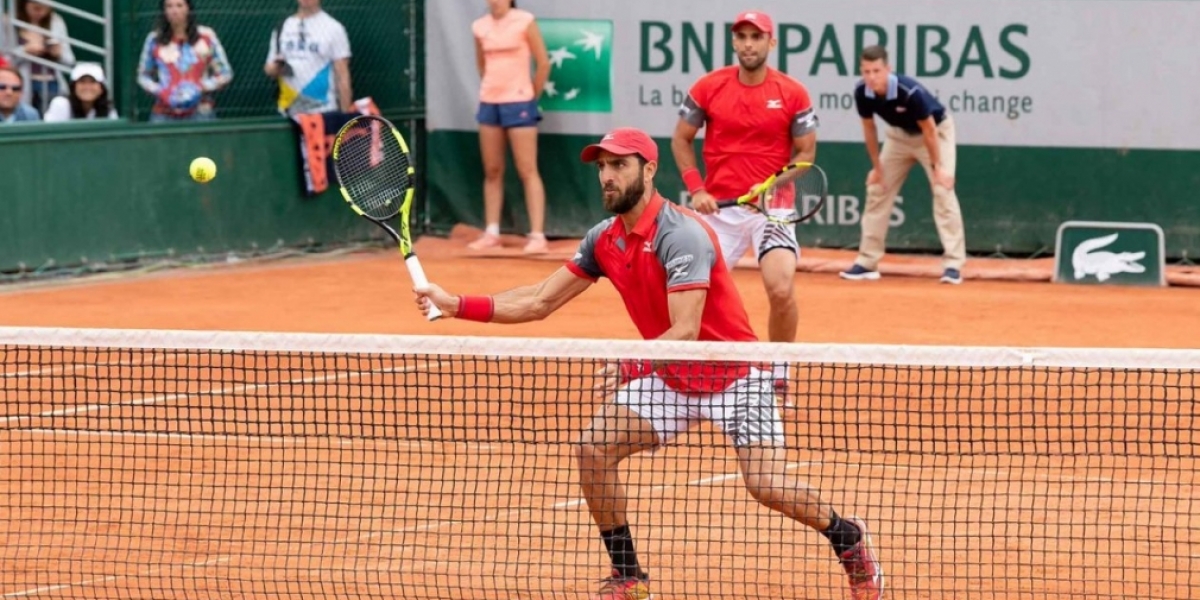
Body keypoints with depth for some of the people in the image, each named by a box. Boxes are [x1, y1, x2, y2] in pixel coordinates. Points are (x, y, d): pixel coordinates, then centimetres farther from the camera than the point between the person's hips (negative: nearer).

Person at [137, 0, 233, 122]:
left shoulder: (206, 36, 1)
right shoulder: (154, 40, 4)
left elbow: (225, 74, 6)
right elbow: (143, 76, 15)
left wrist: (200, 89, -10)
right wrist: (160, 92, -5)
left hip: (199, 115, -1)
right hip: (164, 116, 1)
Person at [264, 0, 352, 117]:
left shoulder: (333, 28, -3)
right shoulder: (283, 28, 11)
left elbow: (343, 78, -5)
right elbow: (269, 69, 16)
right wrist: (277, 68, -10)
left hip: (324, 113, -5)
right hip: (290, 114, 5)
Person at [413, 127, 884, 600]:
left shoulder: (681, 235, -24)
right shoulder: (603, 241, 0)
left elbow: (686, 331, -32)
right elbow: (540, 301, 5)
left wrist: (631, 366, -48)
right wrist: (457, 305, -4)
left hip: (732, 376, -7)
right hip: (668, 379, 7)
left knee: (768, 486, -18)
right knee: (593, 449, -9)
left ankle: (848, 537, 13)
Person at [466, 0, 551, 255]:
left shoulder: (525, 22, -9)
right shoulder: (480, 27, 5)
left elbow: (543, 63, -5)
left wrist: (531, 97, 1)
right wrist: (493, 88, 14)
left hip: (518, 102, -5)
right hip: (489, 103, 5)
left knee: (527, 171, -6)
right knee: (492, 171, 9)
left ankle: (537, 236, -8)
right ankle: (491, 233, 15)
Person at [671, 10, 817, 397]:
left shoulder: (793, 94, -3)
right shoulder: (708, 88, -1)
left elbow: (806, 152, 3)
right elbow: (681, 139, 8)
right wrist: (696, 189, -4)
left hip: (772, 207, -2)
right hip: (718, 206, 2)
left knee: (782, 290, -19)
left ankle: (779, 377, 0)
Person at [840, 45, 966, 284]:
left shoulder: (910, 92, -37)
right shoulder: (862, 93, -23)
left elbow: (929, 130, -25)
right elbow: (869, 129, -6)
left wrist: (937, 167, -17)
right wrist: (877, 167, 0)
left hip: (936, 131, -6)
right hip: (899, 134, 6)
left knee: (943, 191, -17)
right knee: (877, 189, 5)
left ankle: (953, 264, -16)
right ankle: (867, 262, 12)